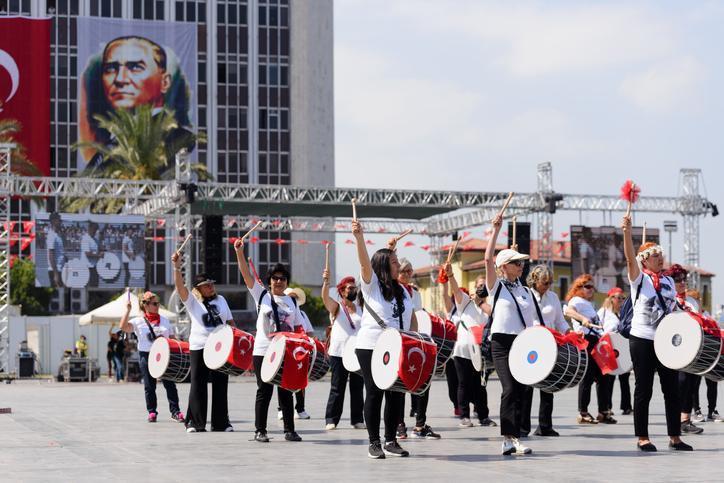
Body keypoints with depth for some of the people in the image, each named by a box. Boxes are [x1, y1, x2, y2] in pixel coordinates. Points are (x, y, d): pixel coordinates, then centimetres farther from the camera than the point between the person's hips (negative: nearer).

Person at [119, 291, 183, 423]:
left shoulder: (164, 320, 11)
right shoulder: (138, 322, 1)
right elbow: (123, 327, -15)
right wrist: (128, 310, -15)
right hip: (146, 356, -2)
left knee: (169, 384, -3)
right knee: (149, 386, 4)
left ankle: (175, 411, 1)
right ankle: (152, 412, 12)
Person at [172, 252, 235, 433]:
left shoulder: (221, 300, 14)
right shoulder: (192, 301, 2)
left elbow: (230, 322, 18)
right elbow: (180, 286, -14)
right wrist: (177, 266, -26)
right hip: (199, 348, -3)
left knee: (220, 384, 4)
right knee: (198, 385, -2)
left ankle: (221, 422, 11)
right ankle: (195, 423, 4)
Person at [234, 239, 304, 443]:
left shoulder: (292, 301, 11)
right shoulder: (261, 295, 4)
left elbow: (298, 327, 12)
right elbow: (246, 274, -5)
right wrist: (239, 252, -15)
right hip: (264, 351, -2)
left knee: (286, 392, 6)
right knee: (264, 392, 0)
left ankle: (289, 430, 12)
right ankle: (260, 431, 5)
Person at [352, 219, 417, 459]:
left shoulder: (402, 291, 16)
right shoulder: (371, 284, -2)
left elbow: (412, 317, 19)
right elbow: (365, 262, -19)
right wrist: (359, 237, -34)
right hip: (371, 347, -5)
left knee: (396, 394, 3)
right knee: (375, 393, -3)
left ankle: (391, 441, 13)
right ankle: (374, 443, 4)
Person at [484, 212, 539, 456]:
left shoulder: (526, 291, 17)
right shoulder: (496, 286, 2)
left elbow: (532, 320, 18)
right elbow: (488, 258, -11)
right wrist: (496, 230, -10)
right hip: (502, 342, -5)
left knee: (520, 390, 2)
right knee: (510, 389, -16)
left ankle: (511, 439, 6)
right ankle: (510, 438, -17)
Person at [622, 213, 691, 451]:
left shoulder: (669, 281, 13)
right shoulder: (639, 278, -3)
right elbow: (630, 257, -19)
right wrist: (627, 231, -33)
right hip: (642, 340, -5)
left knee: (671, 389, 5)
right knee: (644, 390, -1)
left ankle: (675, 437, 11)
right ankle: (642, 438, 6)